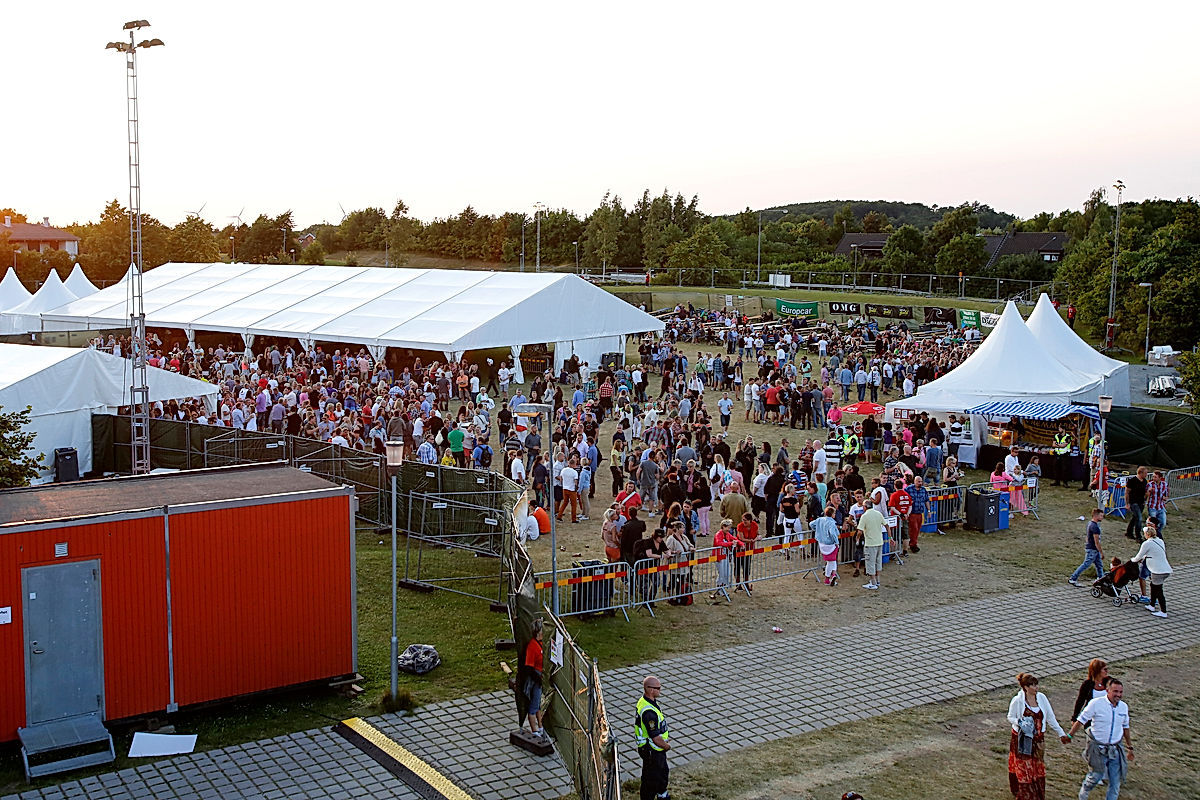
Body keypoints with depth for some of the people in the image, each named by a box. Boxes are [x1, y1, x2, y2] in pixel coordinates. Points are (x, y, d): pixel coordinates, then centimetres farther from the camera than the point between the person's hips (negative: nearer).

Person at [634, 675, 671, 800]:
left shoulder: (644, 700, -1)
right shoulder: (649, 712, -34)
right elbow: (656, 738, -29)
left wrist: (665, 737, 11)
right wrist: (666, 746, -10)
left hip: (658, 749, 10)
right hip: (652, 751, -10)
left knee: (663, 772, 28)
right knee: (651, 778, 9)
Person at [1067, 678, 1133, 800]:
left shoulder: (1124, 707, 1)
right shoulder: (1096, 704, -14)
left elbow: (1125, 727, 16)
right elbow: (1081, 720, -7)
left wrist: (1129, 747, 22)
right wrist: (1070, 735, -6)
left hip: (1116, 749, 4)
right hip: (1098, 748, -4)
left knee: (1115, 783, 3)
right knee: (1095, 777, -2)